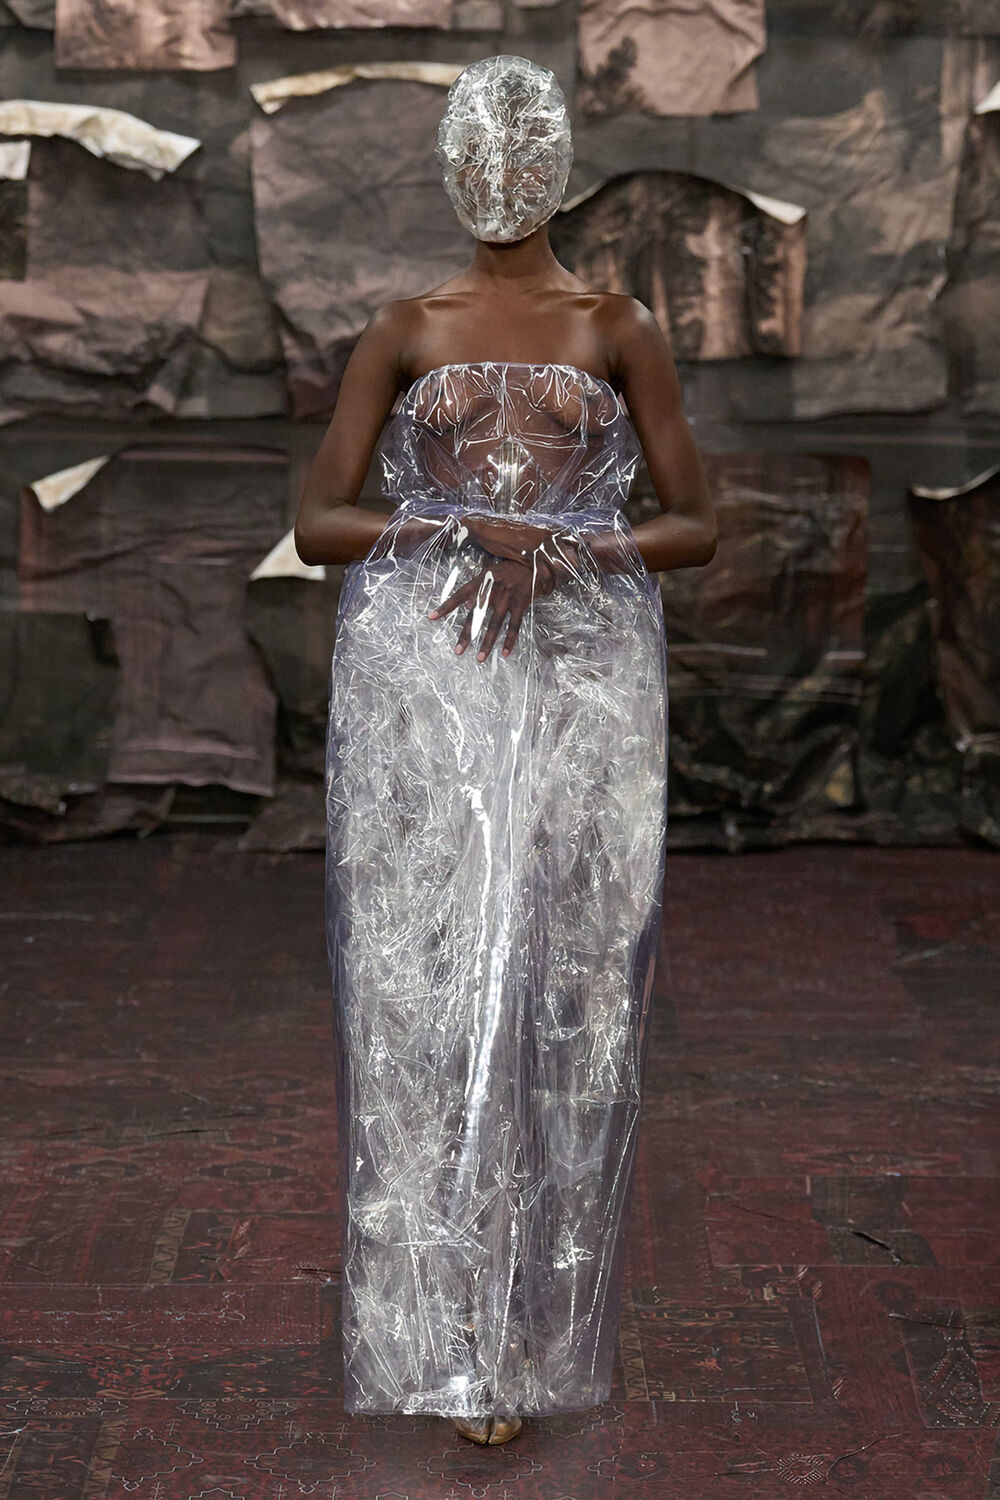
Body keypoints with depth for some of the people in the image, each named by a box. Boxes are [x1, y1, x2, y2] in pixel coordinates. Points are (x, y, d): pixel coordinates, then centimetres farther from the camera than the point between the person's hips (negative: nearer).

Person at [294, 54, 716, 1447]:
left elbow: (695, 529, 5)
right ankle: (456, 1325, 9)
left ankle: (534, 1321, 14)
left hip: (581, 680, 0)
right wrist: (477, 532, -12)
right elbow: (316, 523, 3)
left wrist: (559, 551, -13)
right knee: (423, 988, -2)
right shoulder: (403, 330, 9)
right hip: (419, 683, 1)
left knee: (565, 991, 1)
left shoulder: (620, 328, 7)